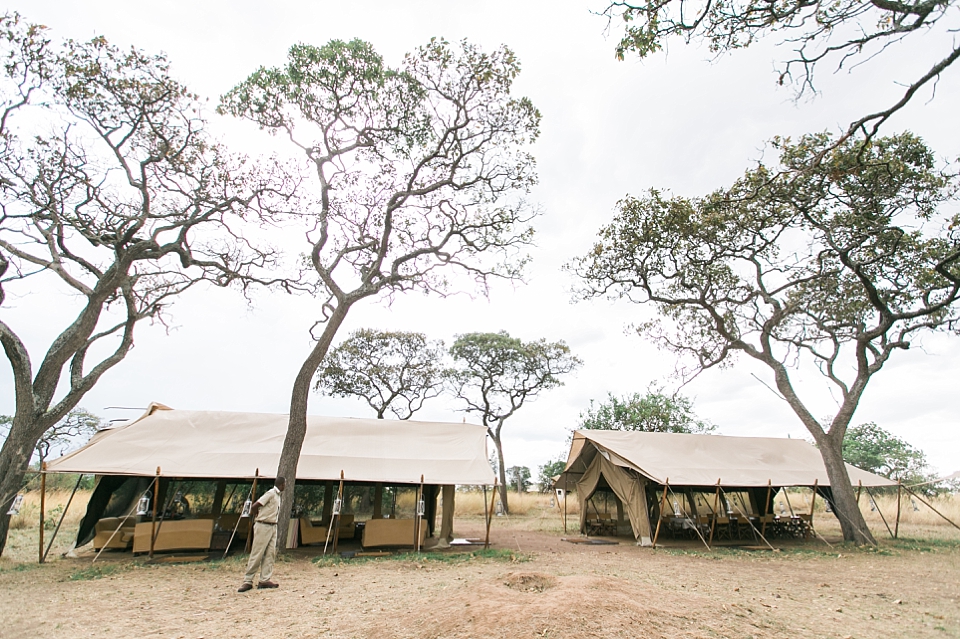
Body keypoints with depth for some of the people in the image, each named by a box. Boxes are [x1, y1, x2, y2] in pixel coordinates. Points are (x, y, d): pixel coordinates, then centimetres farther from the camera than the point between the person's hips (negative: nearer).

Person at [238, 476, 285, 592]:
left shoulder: (277, 495, 13)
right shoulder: (270, 493, -15)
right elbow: (255, 506, -18)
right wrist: (255, 516, -2)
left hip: (273, 527, 8)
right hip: (263, 527, -8)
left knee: (271, 553, 5)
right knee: (257, 554, -2)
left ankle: (265, 580, 9)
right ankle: (248, 581, 6)